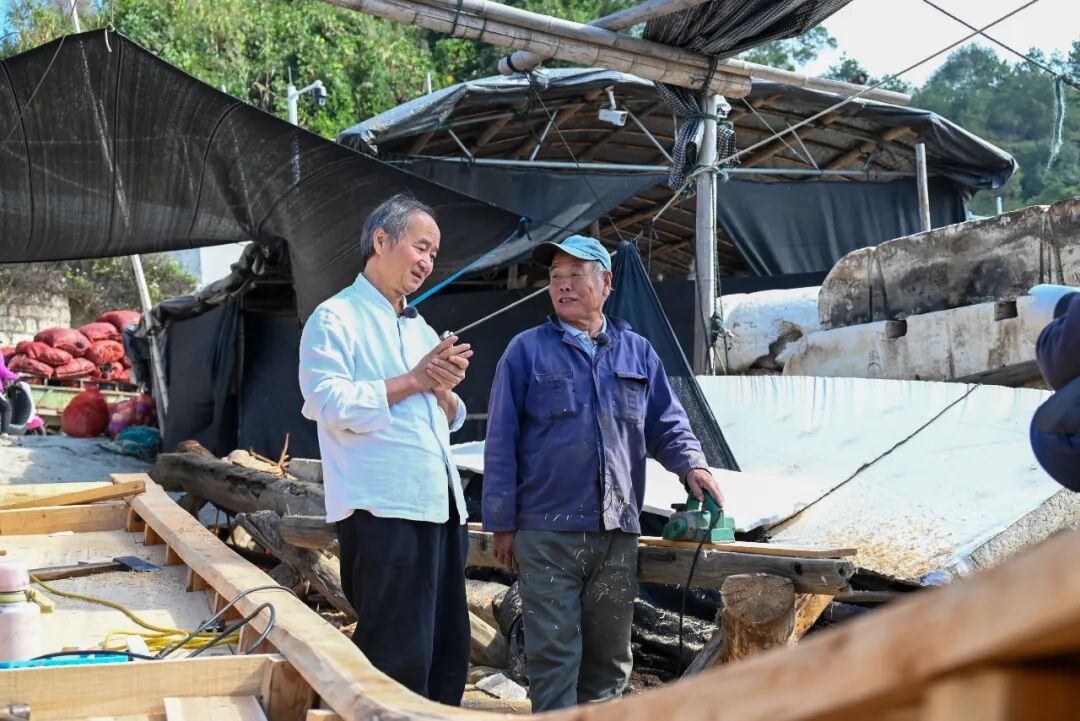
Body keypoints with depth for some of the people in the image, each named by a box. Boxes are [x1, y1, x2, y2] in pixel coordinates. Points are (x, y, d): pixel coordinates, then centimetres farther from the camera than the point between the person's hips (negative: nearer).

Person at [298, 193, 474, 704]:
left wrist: (443, 391, 1)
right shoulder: (336, 318, -3)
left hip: (442, 506, 8)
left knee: (449, 652, 11)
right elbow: (331, 404, -17)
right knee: (398, 662, -6)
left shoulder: (422, 330, 21)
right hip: (383, 511, -8)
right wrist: (412, 381, -12)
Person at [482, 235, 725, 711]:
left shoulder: (638, 353, 11)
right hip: (547, 534, -3)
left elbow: (667, 425, 15)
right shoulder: (527, 351, 1)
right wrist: (501, 524, -3)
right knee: (555, 658, -3)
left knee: (610, 657, 11)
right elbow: (501, 443, 0)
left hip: (617, 533, 4)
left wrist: (691, 463, -7)